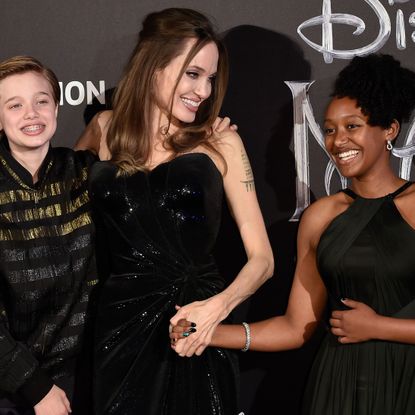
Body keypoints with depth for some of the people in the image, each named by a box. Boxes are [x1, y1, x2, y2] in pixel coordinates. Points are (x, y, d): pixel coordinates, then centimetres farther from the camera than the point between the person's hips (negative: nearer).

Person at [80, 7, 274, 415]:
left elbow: (261, 257, -2)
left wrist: (217, 307, -19)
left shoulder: (221, 142, 0)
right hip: (116, 327, 1)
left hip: (195, 331, 0)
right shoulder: (106, 130, 4)